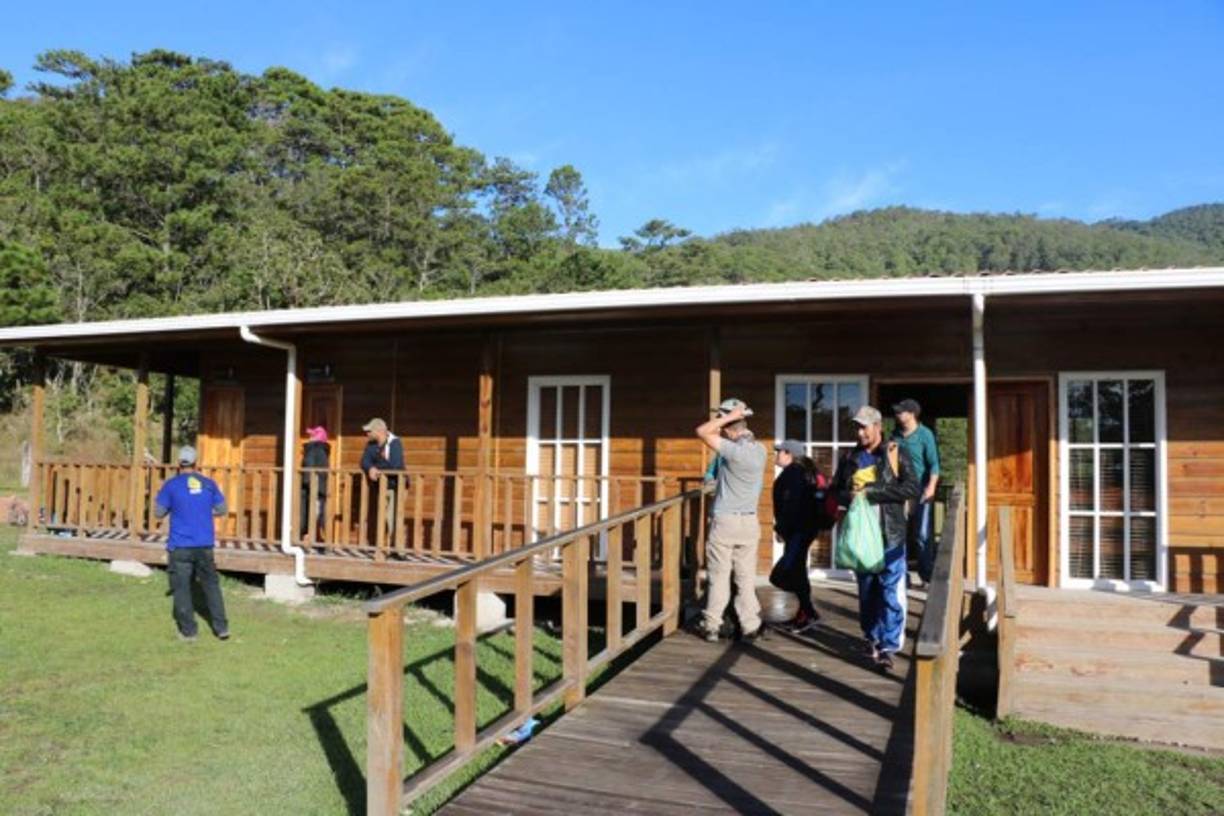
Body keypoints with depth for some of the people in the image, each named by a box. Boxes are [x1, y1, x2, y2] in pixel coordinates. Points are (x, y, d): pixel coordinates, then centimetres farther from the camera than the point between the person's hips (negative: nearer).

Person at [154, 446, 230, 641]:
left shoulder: (171, 485, -4)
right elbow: (221, 509, 10)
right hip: (205, 545, 2)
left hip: (180, 546, -2)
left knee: (181, 587, 7)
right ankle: (221, 627, 11)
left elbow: (159, 512, 2)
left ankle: (188, 631, 9)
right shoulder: (209, 484, 3)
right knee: (211, 584, 12)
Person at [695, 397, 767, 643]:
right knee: (746, 578, 9)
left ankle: (711, 627, 12)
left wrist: (729, 416, -12)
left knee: (719, 577, 4)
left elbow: (702, 431, -17)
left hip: (725, 521, -6)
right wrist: (737, 419, 10)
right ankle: (750, 627, 11)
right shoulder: (759, 449, 2)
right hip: (749, 522, 6)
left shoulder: (734, 450, -20)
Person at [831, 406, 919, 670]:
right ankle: (873, 639, 24)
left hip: (889, 534, -4)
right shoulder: (850, 458, 11)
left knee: (891, 593, -6)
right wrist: (849, 496, -9)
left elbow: (912, 488, -13)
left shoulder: (895, 454, -2)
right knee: (866, 592, 12)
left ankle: (888, 646, -1)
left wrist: (871, 492, -17)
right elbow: (836, 491, 15)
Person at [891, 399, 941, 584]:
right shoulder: (896, 434, 9)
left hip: (921, 491, -5)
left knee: (922, 535, -7)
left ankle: (927, 574, 1)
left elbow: (934, 463, -10)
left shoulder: (925, 434, -6)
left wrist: (931, 486, -21)